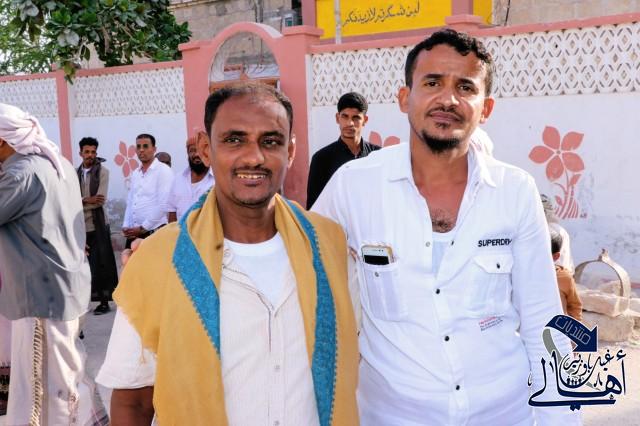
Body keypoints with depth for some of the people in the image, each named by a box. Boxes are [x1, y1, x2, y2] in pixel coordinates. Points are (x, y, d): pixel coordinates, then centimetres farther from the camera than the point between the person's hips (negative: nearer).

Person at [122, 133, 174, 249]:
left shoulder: (163, 171, -8)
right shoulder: (135, 173, 14)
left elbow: (163, 205, -15)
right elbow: (130, 202, 18)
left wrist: (143, 228, -13)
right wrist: (126, 226, 5)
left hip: (154, 232, -6)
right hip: (133, 233, 7)